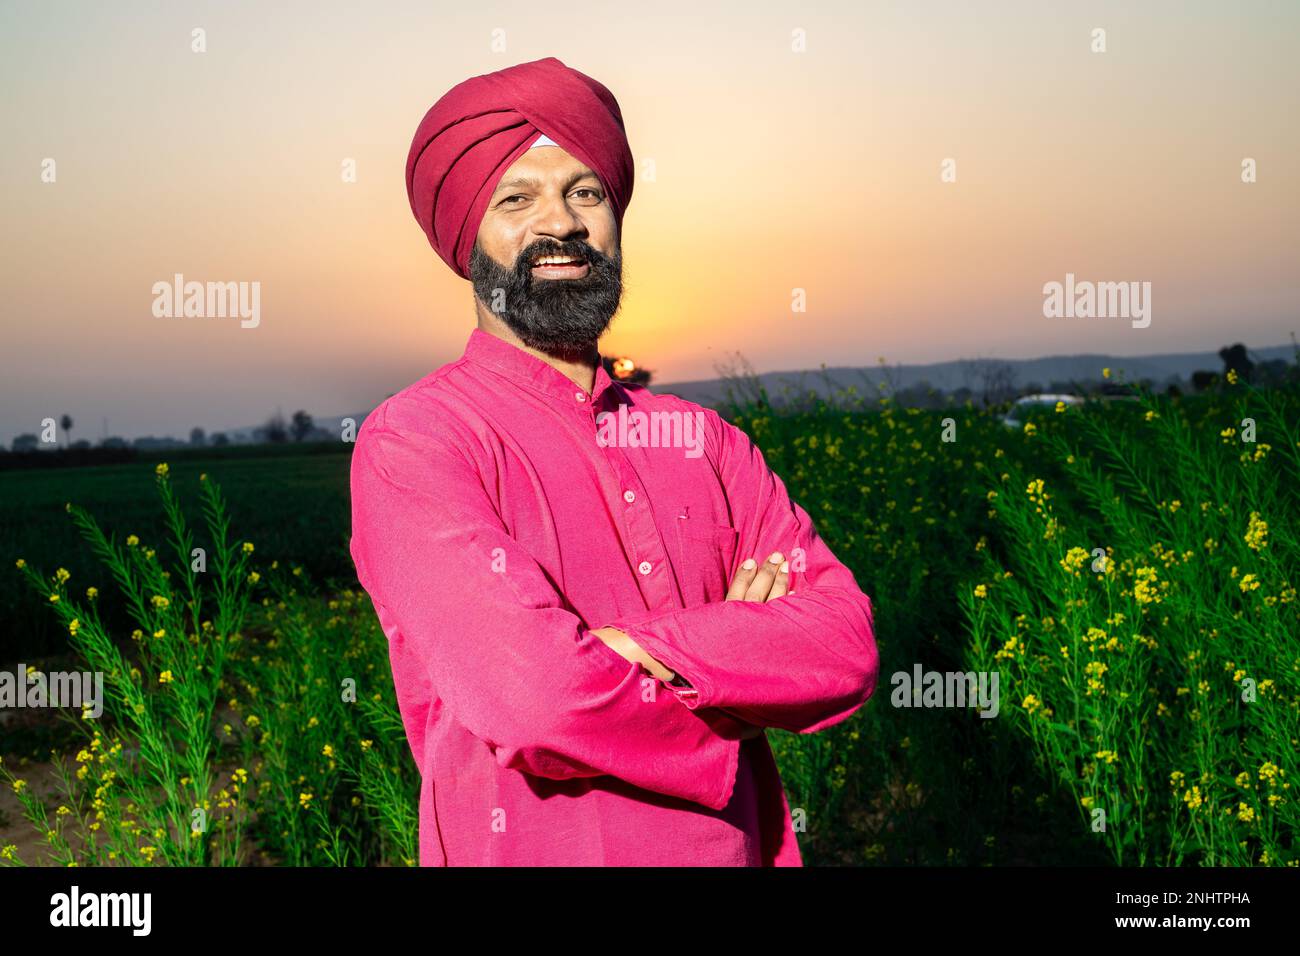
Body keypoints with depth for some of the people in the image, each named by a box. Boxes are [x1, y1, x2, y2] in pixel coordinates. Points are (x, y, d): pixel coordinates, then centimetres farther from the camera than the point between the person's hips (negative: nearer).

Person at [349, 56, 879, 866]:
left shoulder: (703, 439, 3)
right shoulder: (412, 442, -12)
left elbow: (847, 645, -8)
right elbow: (538, 698, -24)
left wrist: (648, 649, -22)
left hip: (740, 843, 5)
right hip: (540, 848, -4)